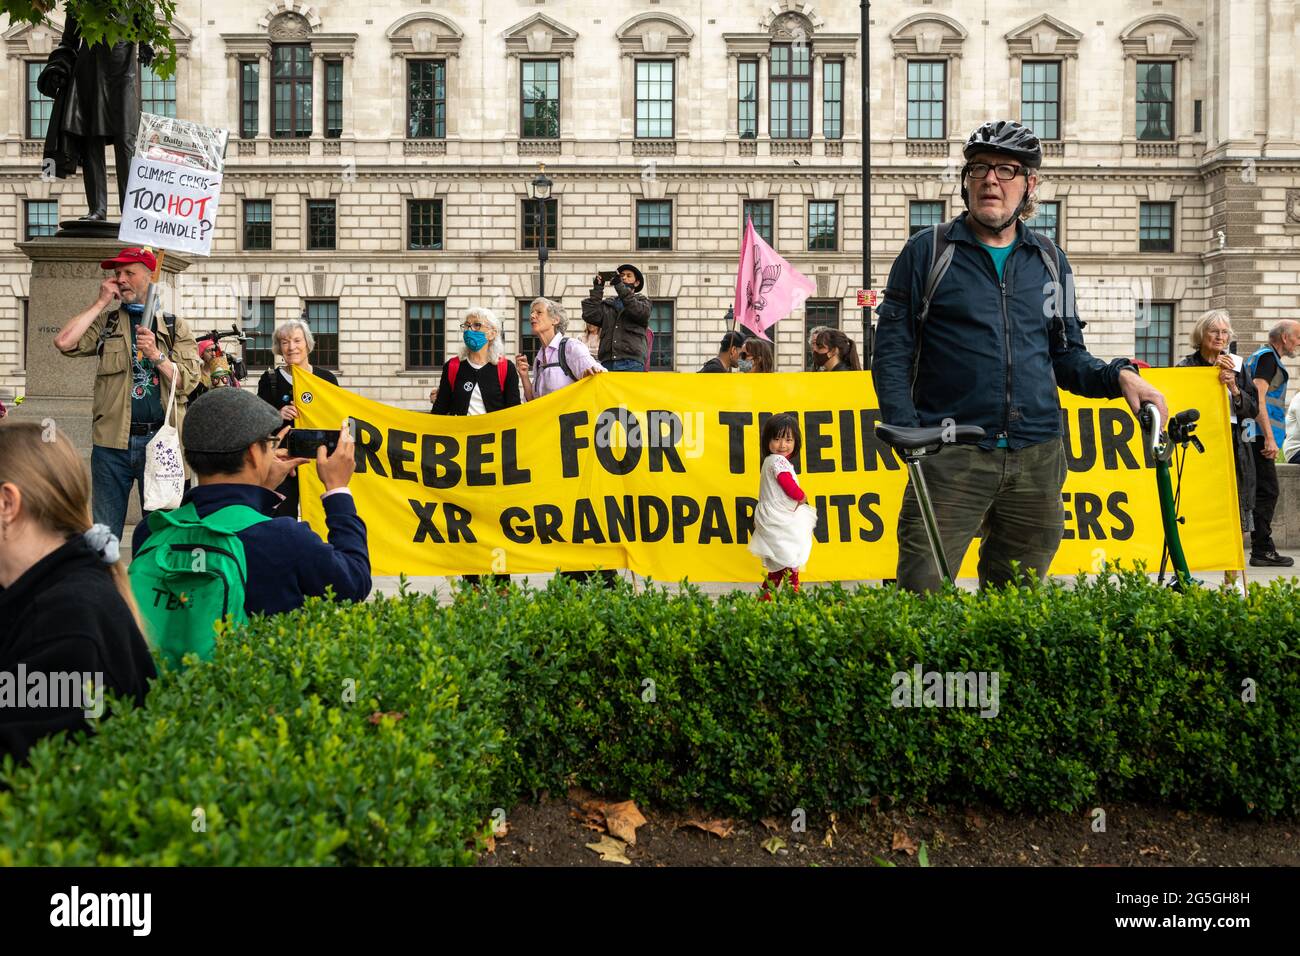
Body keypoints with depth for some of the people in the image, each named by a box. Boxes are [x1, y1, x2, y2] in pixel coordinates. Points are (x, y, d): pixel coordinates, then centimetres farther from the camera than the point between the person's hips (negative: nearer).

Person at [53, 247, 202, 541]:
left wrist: (157, 356, -16)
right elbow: (64, 342, -8)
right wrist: (101, 303, -2)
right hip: (112, 441, 1)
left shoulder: (175, 326, 9)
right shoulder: (105, 322, 11)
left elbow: (188, 382, -1)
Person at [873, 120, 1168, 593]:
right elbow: (892, 347, 1)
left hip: (1036, 461, 4)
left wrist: (1119, 375, 0)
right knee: (921, 595, -11)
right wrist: (906, 431, -11)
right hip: (950, 458, -4)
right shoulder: (929, 250, 4)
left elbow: (1066, 357, 19)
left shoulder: (1049, 260, 15)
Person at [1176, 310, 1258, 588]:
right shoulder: (1186, 365, 1)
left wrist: (1234, 387, -8)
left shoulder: (1237, 365, 11)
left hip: (1234, 448, 3)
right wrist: (1215, 381, -9)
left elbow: (1252, 409, 9)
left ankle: (1233, 579, 9)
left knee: (1235, 514, 1)